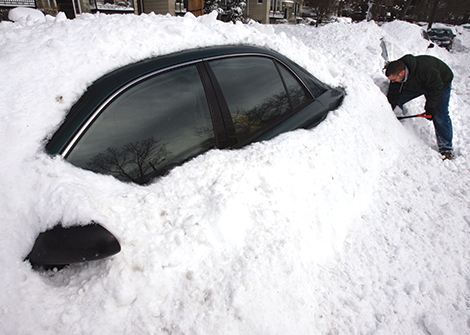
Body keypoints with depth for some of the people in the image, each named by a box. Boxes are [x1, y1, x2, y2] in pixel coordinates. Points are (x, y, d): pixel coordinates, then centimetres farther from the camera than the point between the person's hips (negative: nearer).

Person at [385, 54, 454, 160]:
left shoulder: (425, 69, -43)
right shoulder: (396, 74, -25)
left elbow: (436, 87, -30)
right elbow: (393, 95, -16)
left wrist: (430, 107, -33)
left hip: (441, 82, -6)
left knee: (439, 115, -13)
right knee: (397, 100, -6)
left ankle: (446, 148, -3)